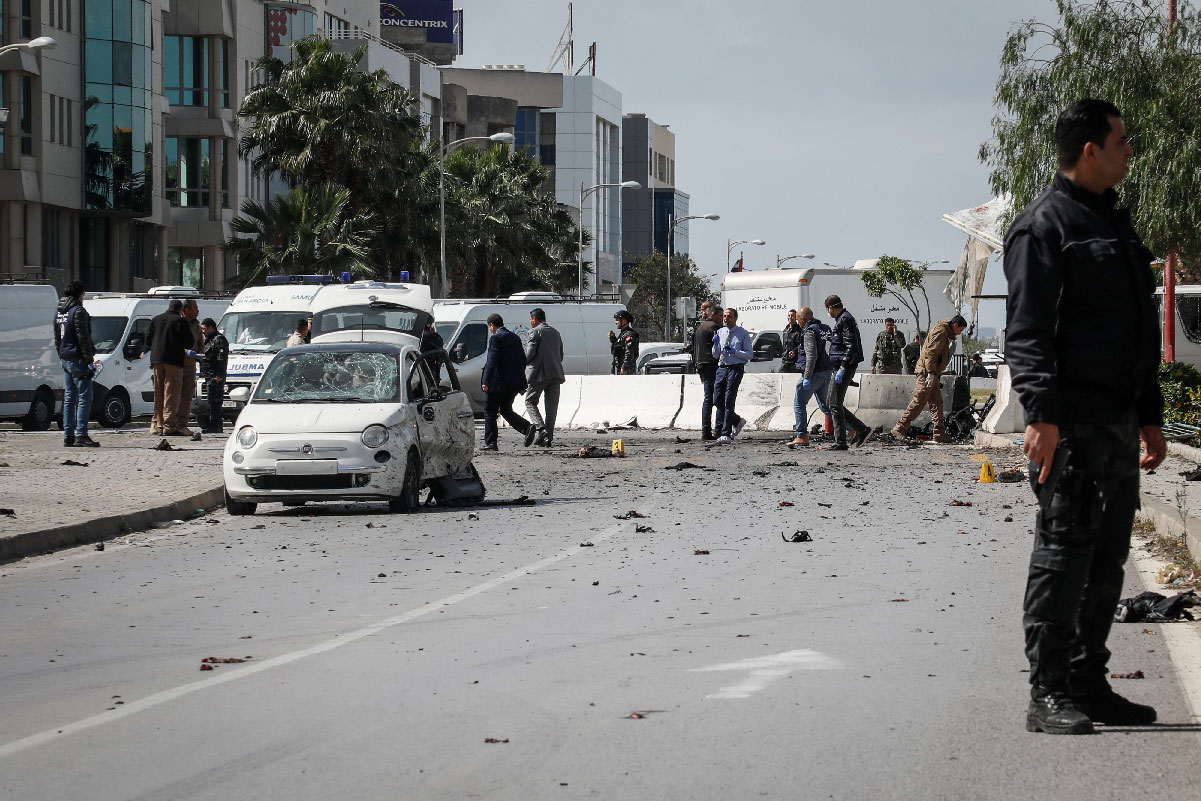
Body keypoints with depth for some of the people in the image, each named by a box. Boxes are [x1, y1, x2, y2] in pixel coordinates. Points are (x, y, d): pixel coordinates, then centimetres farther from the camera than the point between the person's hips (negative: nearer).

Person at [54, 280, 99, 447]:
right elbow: (83, 338, -16)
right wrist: (89, 360, -14)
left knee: (69, 399, 11)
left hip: (66, 360, 9)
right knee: (84, 397, -7)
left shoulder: (59, 312, 15)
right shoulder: (78, 311, -13)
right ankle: (81, 435, -13)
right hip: (78, 359, -9)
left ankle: (68, 436, 10)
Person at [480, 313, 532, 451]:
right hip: (514, 382, 8)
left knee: (490, 411, 4)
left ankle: (490, 442, 2)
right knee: (506, 410, 16)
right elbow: (523, 360, 16)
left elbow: (492, 361, -19)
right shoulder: (515, 338, 14)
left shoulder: (496, 338, -11)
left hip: (499, 382, -8)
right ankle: (527, 428, -4)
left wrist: (486, 382, -20)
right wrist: (519, 380, 21)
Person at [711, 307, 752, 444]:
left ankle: (726, 435, -9)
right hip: (722, 368, 6)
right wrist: (716, 344, -5)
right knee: (718, 400, 4)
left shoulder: (743, 333, 0)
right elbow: (715, 355, 15)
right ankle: (737, 421, 27)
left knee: (729, 401, -10)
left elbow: (749, 354, -3)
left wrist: (734, 352, -17)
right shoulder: (720, 332, 14)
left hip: (735, 369, -6)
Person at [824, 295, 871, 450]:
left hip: (844, 368, -11)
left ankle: (840, 442, -5)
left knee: (835, 404, -8)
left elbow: (852, 347, -22)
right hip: (841, 368, 11)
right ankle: (861, 429, 13)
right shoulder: (842, 319, 18)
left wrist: (842, 369, -25)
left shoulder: (845, 320, -14)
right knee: (831, 402, 12)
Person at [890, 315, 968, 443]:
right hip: (926, 372, -11)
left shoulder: (945, 333, 21)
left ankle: (939, 433, 8)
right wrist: (931, 373, -24)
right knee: (919, 402, -10)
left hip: (932, 373, 11)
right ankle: (900, 428, -7)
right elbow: (930, 353, -20)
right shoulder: (941, 332, -11)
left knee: (937, 402, 8)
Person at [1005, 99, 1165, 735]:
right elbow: (1027, 331, -15)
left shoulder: (1116, 226, 20)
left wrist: (1150, 415, 22)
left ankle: (1089, 684, 17)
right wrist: (1041, 414, -23)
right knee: (1063, 553, -7)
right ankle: (1048, 695, -5)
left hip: (1119, 425, 9)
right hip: (1070, 424, -9)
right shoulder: (1044, 226, -7)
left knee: (1106, 560, 10)